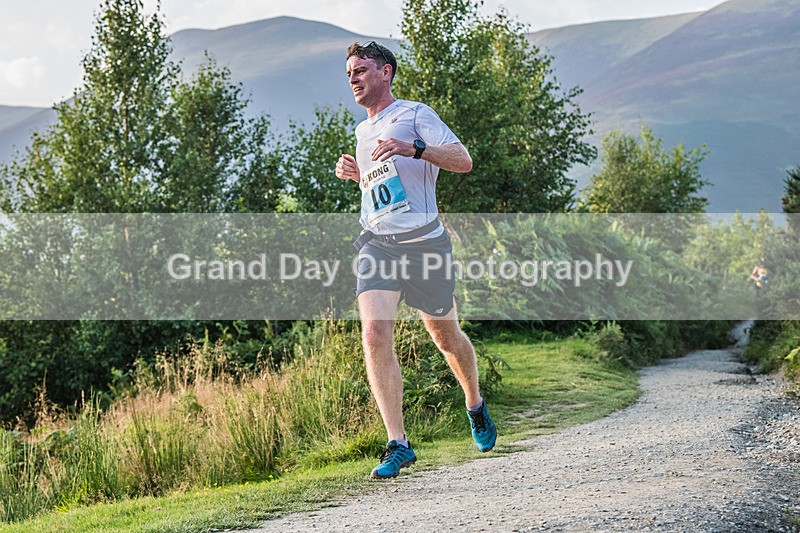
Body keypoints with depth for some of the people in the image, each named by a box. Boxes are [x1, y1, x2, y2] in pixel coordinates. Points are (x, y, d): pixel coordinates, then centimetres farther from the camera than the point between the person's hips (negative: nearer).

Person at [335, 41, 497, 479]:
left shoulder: (414, 114, 1)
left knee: (444, 333, 9)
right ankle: (398, 444, -15)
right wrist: (356, 174, 14)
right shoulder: (362, 131, 21)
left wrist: (414, 149, -22)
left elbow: (463, 161, -9)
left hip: (423, 240, -4)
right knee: (374, 335, -16)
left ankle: (476, 406, 39)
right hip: (376, 242, 4)